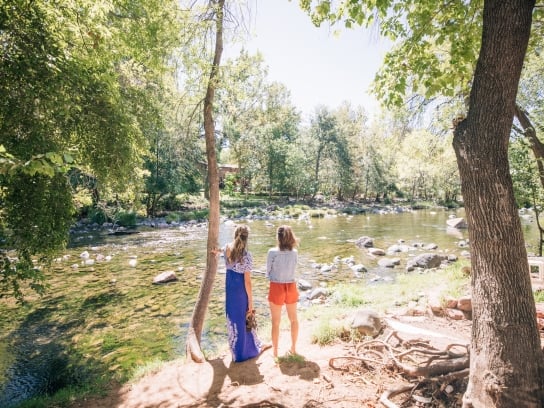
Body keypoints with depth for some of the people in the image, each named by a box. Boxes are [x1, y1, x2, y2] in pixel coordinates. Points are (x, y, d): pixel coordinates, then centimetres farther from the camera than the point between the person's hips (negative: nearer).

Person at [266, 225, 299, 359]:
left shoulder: (272, 252, -16)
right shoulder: (294, 252, -6)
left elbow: (268, 273, -6)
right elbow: (292, 269, 6)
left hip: (276, 288, -3)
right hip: (291, 287, 3)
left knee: (276, 322, 13)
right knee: (293, 319, 22)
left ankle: (275, 351, 27)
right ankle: (293, 348, 35)